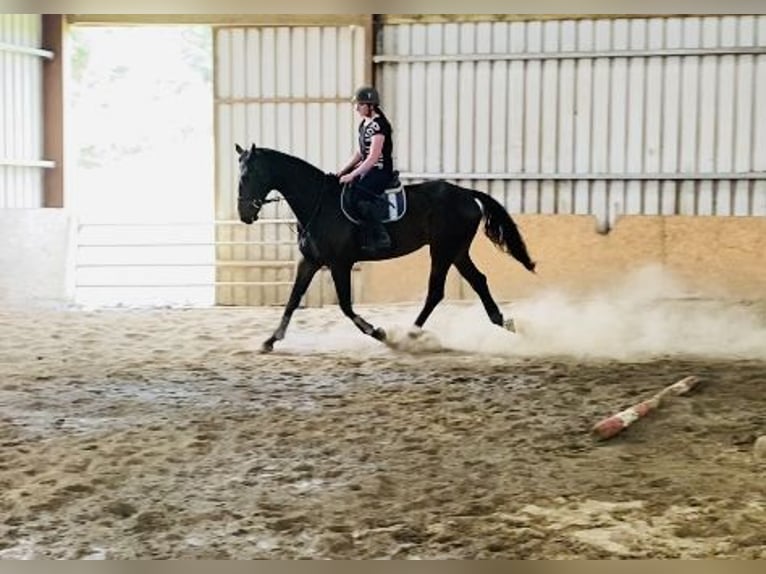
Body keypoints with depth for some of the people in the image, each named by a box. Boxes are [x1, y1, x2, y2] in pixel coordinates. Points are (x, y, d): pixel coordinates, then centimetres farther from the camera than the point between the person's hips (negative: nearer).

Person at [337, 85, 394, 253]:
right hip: (367, 168, 10)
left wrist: (352, 175, -23)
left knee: (358, 196, -31)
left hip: (380, 171, -10)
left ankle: (380, 237, -26)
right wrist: (343, 171, 7)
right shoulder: (364, 124, 13)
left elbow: (373, 157, -21)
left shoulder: (378, 124, -15)